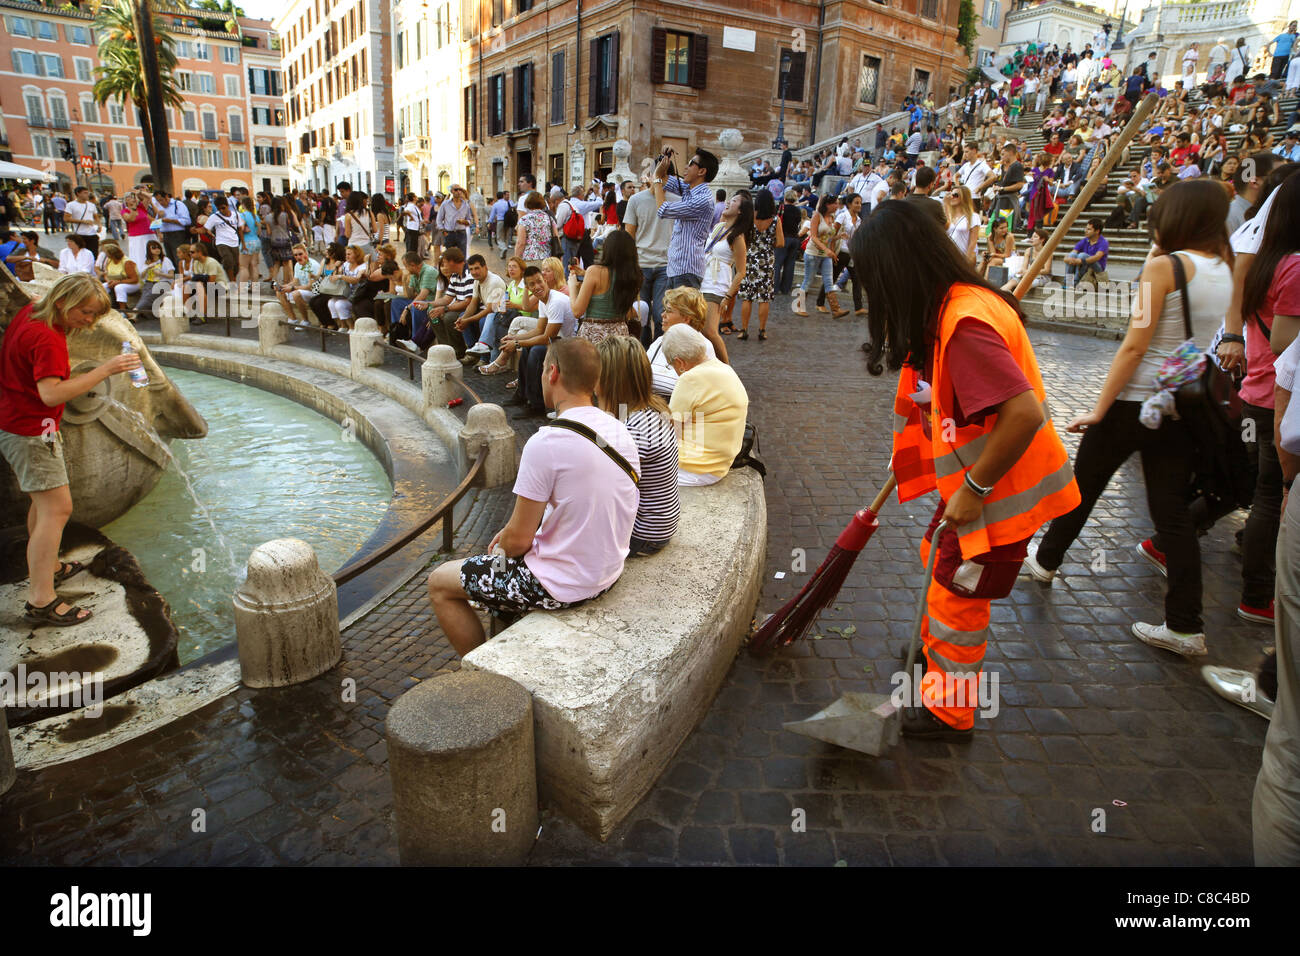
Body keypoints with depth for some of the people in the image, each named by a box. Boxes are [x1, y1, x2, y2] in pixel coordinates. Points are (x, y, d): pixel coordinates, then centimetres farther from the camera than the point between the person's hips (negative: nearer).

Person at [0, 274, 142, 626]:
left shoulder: (31, 312, 6)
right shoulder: (46, 338, -24)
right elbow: (52, 393, -33)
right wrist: (105, 370, -37)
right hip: (30, 430, -11)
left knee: (44, 501, 23)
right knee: (57, 508, -11)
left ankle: (47, 566, 41)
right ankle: (41, 600, -9)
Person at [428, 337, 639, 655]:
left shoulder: (546, 443, -25)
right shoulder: (621, 431, 0)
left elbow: (518, 539, -19)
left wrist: (500, 547, 5)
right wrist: (513, 531, 11)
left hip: (562, 586, -8)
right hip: (609, 572, 8)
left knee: (439, 583, 10)